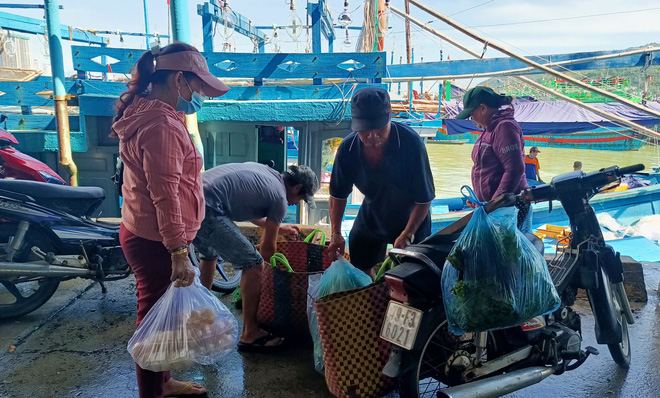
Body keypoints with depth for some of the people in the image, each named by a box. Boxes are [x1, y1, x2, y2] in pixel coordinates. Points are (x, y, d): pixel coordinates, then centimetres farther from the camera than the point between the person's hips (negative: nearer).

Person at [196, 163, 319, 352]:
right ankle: (250, 335, 8)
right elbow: (267, 247, 8)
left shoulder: (263, 171, 22)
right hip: (206, 209, -10)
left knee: (209, 254, 33)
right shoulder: (279, 198, 0)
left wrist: (278, 227, 44)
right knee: (253, 264, -1)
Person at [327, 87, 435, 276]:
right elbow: (338, 195, -8)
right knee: (360, 270, 14)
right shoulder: (348, 148, -22)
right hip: (371, 216, 3)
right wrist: (336, 233, -13)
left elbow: (424, 199, -24)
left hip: (411, 218, -3)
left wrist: (407, 235, -26)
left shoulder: (411, 143, -32)